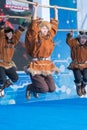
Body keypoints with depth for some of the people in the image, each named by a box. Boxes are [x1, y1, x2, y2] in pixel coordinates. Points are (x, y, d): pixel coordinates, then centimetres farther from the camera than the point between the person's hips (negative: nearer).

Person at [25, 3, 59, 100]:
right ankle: (30, 88, 15)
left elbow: (54, 24, 19)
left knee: (52, 89, -2)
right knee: (44, 89, -17)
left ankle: (36, 87, 28)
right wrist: (35, 10, -15)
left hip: (47, 65, 6)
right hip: (36, 66, -6)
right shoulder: (35, 37, -5)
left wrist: (55, 11, 23)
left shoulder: (49, 36, 10)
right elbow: (33, 25, -15)